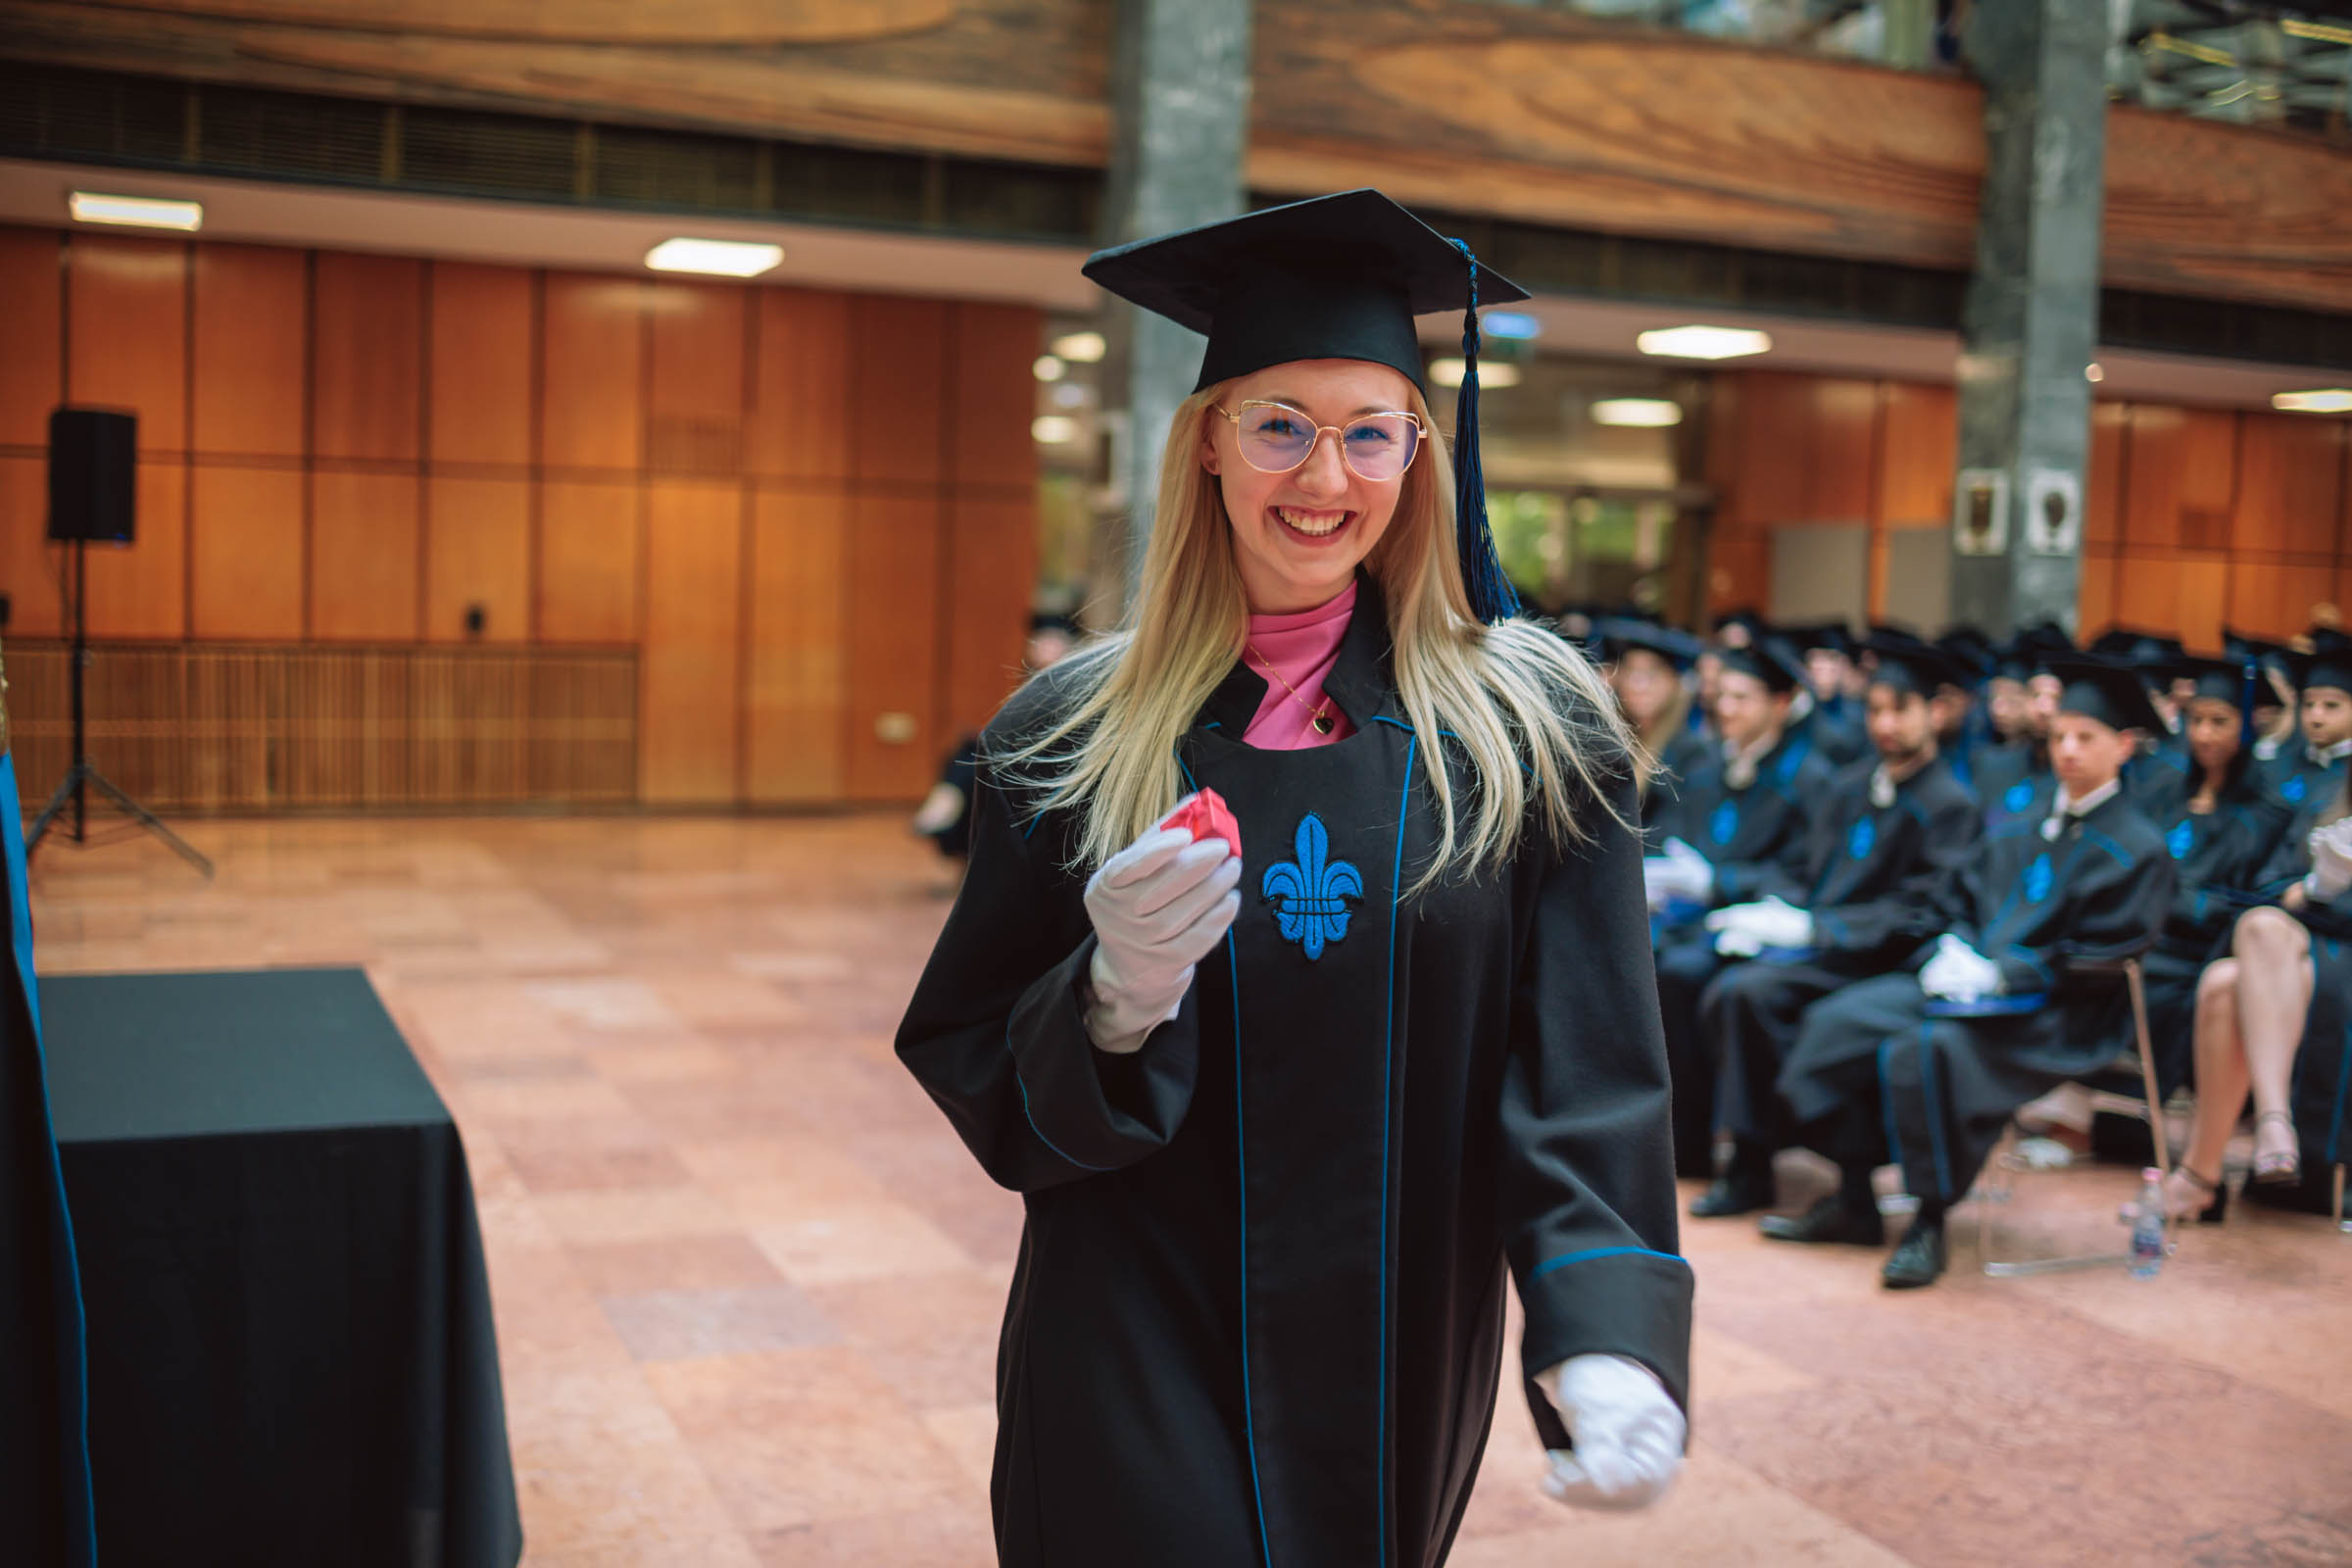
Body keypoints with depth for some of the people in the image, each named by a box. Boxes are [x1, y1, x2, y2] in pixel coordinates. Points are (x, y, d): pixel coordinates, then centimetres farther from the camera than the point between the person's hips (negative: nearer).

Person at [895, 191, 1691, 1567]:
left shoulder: (1531, 727, -6)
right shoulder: (1071, 734, -4)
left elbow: (1589, 1063, -11)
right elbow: (973, 1071, -2)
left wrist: (1608, 1340, -25)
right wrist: (1113, 997, -23)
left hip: (1404, 1361, 1)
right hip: (1142, 1360, -1)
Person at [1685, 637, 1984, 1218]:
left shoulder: (1949, 805, -6)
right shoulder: (1852, 787, 16)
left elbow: (1917, 913, -13)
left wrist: (1811, 927, -17)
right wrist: (1774, 910, -2)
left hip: (1875, 958, -7)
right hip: (1815, 944, 7)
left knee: (1747, 992, -28)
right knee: (1721, 992, -21)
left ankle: (1753, 1171, -19)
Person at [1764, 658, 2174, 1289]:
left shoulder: (2137, 851, -5)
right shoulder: (2024, 824, 16)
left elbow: (2099, 959, -12)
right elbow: (1960, 898, 19)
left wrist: (1997, 974, -17)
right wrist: (1954, 950, -3)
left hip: (2056, 1013, -7)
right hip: (1970, 982, 7)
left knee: (1930, 1050, -35)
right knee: (1838, 1022, -10)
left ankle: (1929, 1223, -20)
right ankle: (1853, 1203, -1)